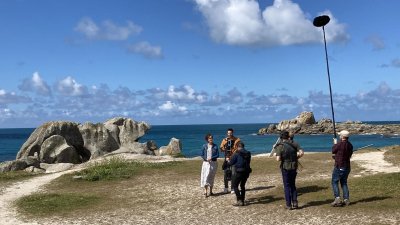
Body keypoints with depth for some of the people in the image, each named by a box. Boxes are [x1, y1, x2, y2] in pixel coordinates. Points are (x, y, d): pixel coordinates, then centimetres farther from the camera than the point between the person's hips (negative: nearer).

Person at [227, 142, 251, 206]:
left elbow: (231, 163, -7)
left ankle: (239, 200, -4)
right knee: (242, 186, 18)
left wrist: (228, 161, 17)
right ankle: (242, 201, 19)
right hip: (246, 172, 6)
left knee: (235, 185, 4)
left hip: (239, 172, -6)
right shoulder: (248, 153, 7)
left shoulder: (237, 153, -10)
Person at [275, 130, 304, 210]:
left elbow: (278, 159, -17)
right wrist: (296, 158, 7)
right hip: (294, 167, 4)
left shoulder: (280, 146, -11)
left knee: (287, 186, 5)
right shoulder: (294, 143, 0)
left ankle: (288, 205, 8)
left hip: (285, 168, -4)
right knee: (293, 185, 18)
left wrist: (283, 158, 5)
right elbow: (301, 153, -9)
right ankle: (295, 203, 12)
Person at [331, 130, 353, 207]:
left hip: (339, 167, -7)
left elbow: (333, 151, -3)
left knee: (334, 182, 0)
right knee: (344, 183, 16)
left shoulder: (339, 144, -19)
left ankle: (337, 198, -10)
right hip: (347, 167, 7)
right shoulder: (350, 145, 6)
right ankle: (346, 199, 14)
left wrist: (335, 144, 15)